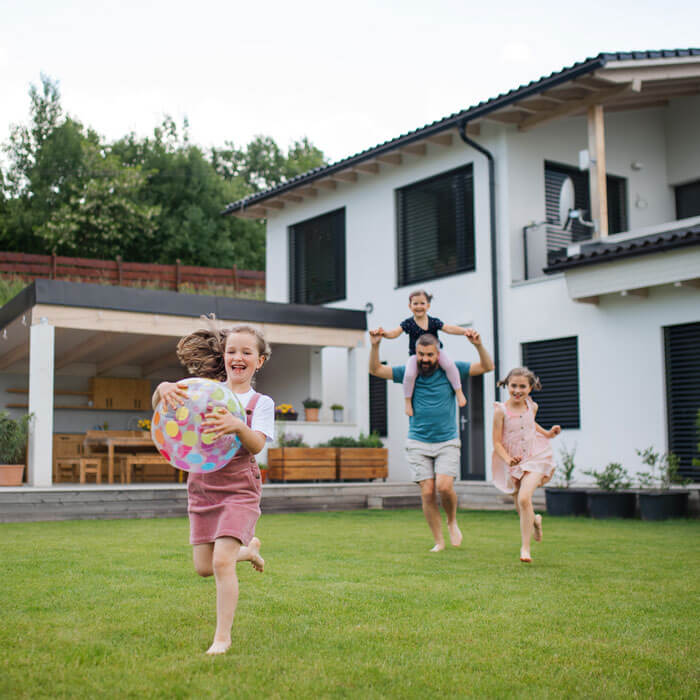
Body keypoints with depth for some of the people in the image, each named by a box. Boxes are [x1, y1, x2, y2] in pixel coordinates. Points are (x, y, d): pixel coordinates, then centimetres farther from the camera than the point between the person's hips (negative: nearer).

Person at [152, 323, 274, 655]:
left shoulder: (261, 403, -3)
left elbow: (257, 445, -19)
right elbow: (159, 408, -7)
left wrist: (237, 426, -41)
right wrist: (163, 388, -31)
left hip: (238, 487, -3)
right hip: (202, 485, 4)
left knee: (222, 561, -15)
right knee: (204, 567, 8)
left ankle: (222, 637, 1)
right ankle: (247, 549, 39)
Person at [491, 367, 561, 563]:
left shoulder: (532, 407, 0)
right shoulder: (501, 411, -12)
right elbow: (497, 443, -11)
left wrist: (547, 433, 13)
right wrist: (508, 460, -25)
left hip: (535, 457, 0)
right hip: (513, 462, 0)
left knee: (524, 498, -24)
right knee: (521, 510, 10)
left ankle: (525, 547, -15)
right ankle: (535, 521, 49)